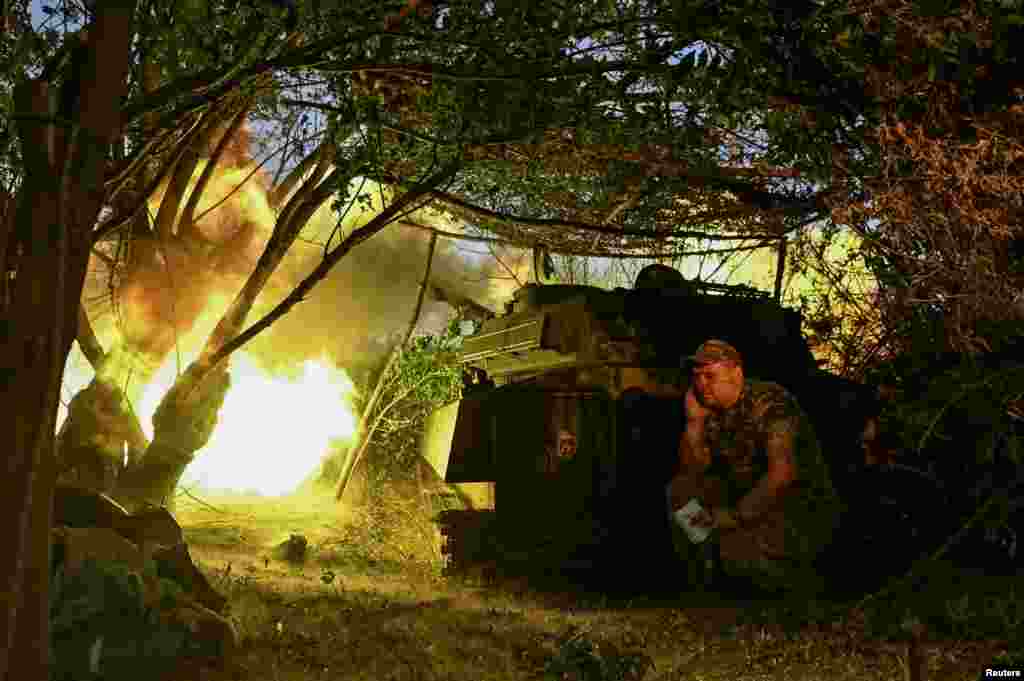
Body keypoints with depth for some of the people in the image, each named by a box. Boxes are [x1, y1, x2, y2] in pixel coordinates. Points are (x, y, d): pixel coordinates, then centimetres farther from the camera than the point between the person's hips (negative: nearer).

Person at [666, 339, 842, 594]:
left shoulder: (769, 402, -20)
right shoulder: (713, 410, 4)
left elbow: (783, 472, -30)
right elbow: (691, 470, 4)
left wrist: (737, 516, -32)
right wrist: (694, 420, -8)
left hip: (806, 509, -8)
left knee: (737, 549, -30)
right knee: (681, 489, -1)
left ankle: (807, 586, -2)